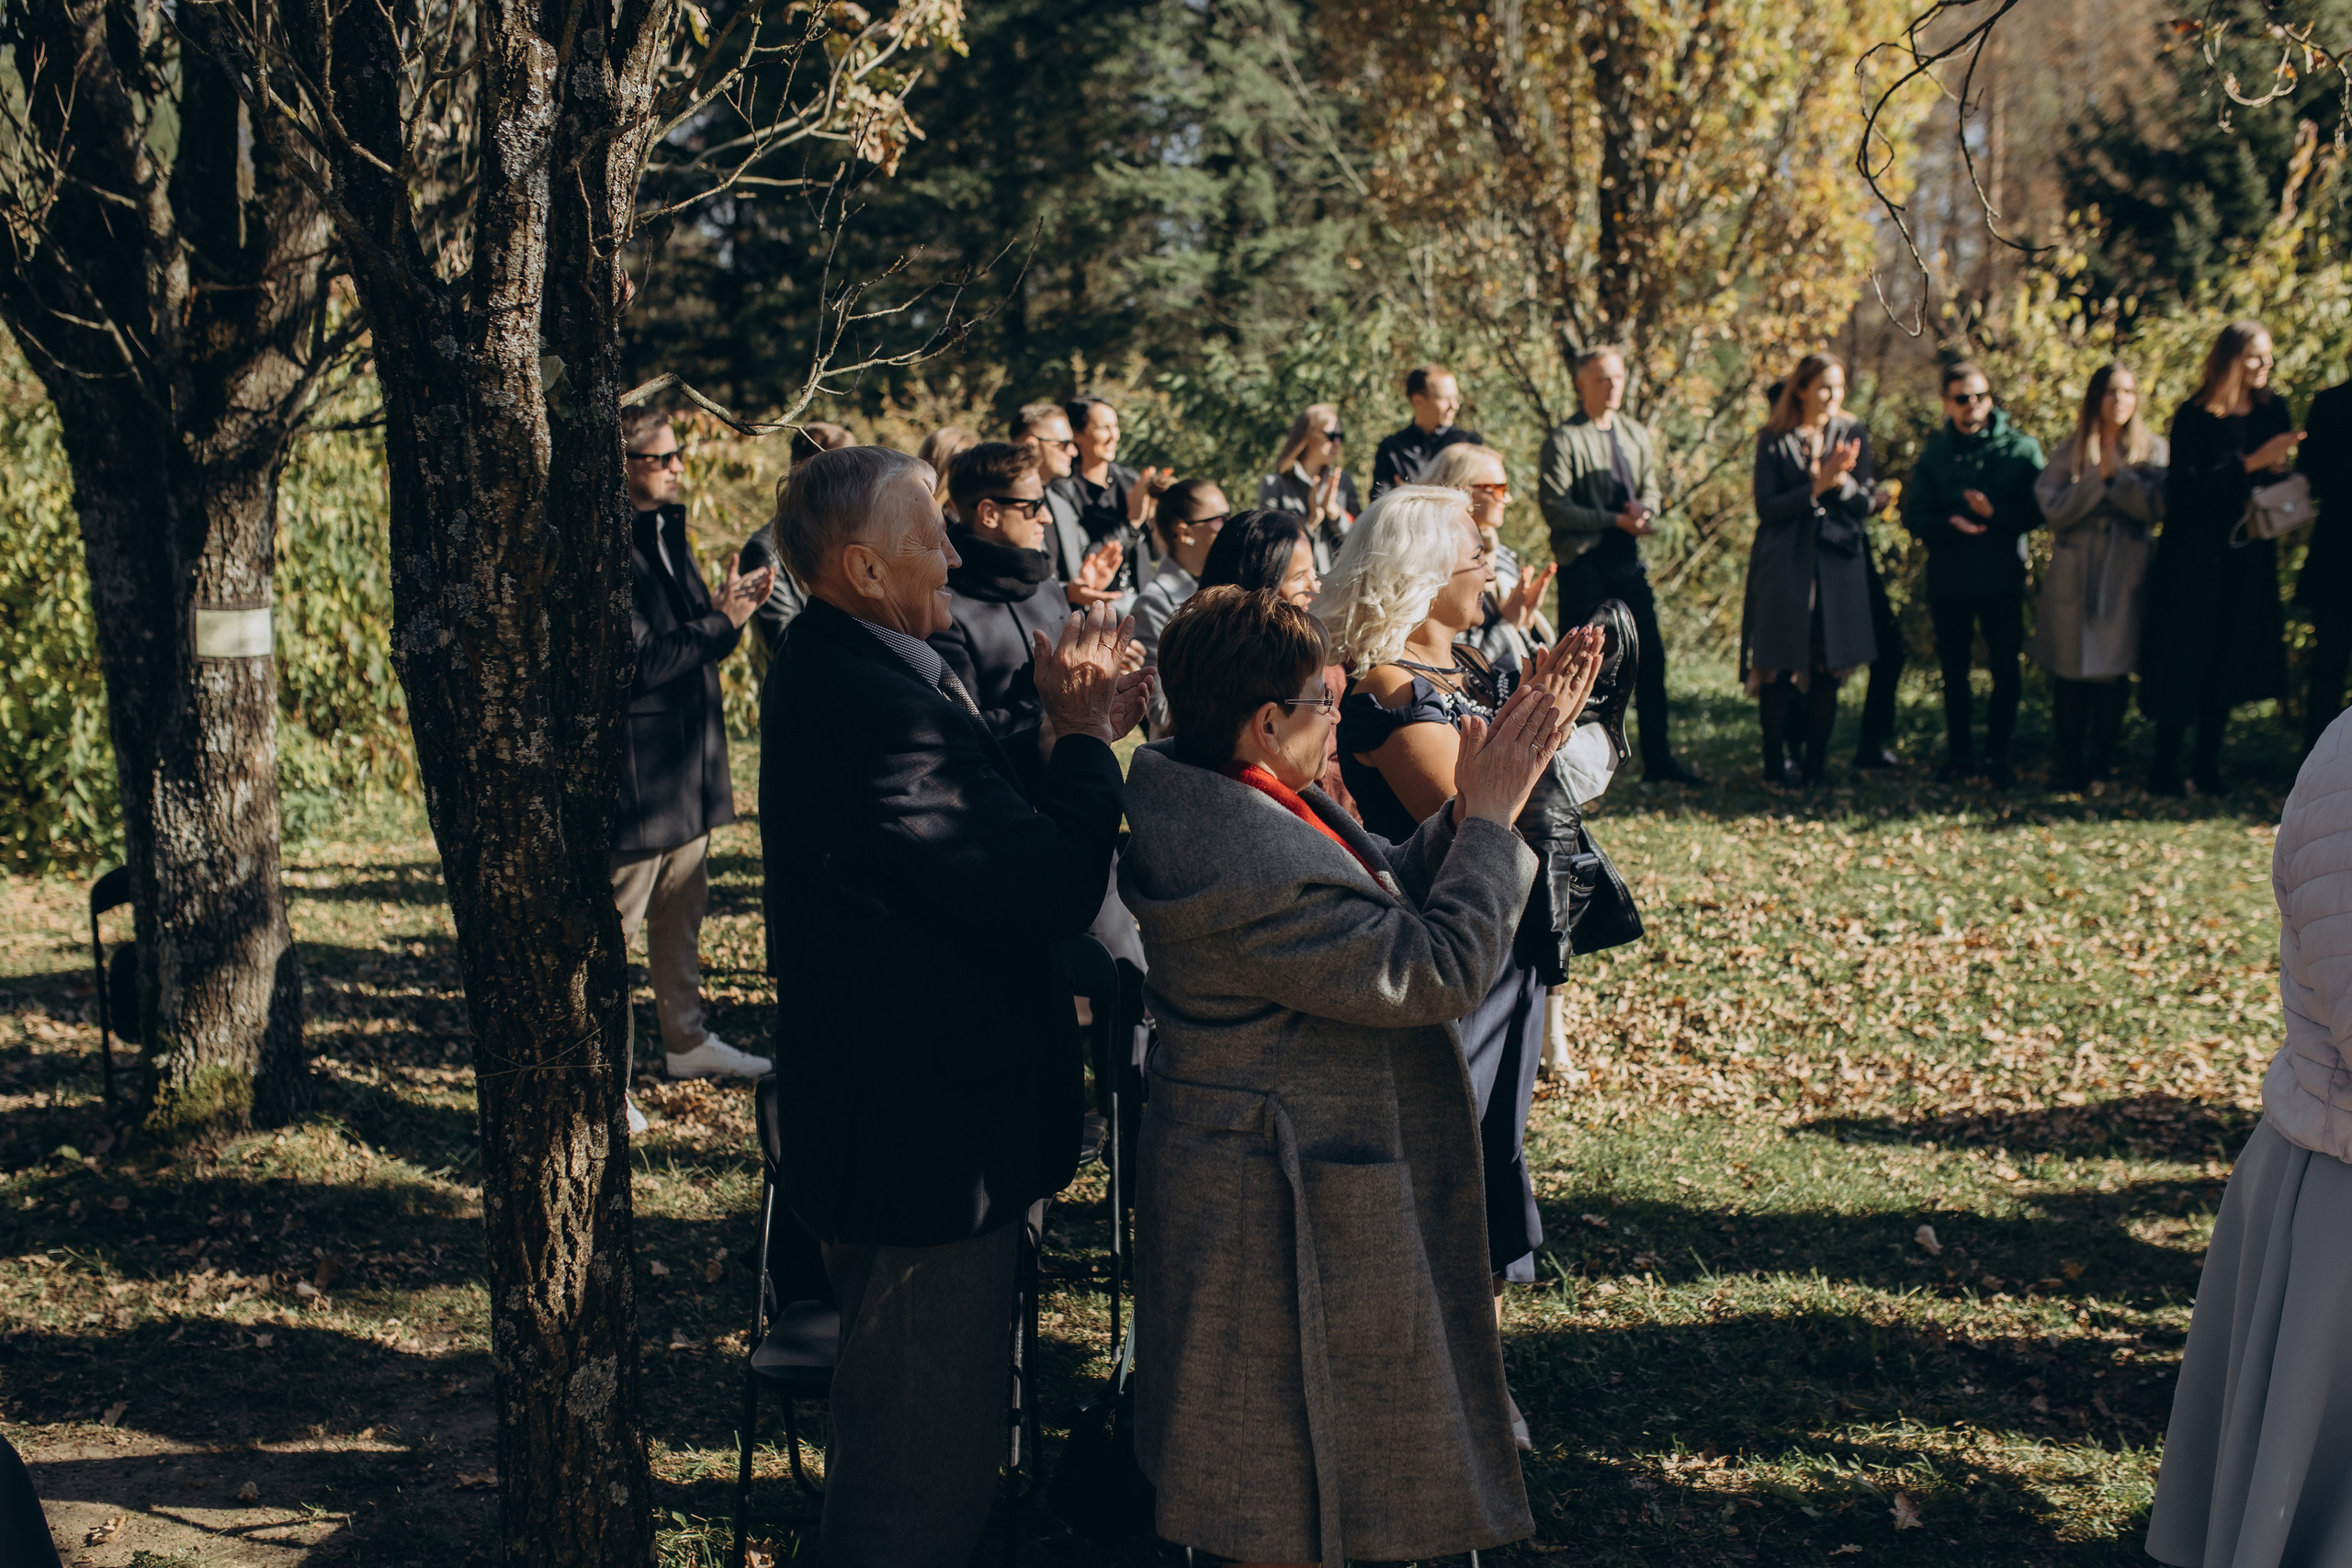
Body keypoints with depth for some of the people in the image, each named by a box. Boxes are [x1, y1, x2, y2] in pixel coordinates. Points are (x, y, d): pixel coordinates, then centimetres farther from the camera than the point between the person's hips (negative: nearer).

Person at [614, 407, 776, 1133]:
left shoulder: (665, 531, 12)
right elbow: (637, 662, -23)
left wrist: (726, 609, 5)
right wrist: (721, 622, -19)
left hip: (685, 761, 10)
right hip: (635, 766, -10)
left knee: (683, 909, 19)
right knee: (615, 919, -2)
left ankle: (687, 1038, 33)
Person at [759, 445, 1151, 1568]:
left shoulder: (830, 671, 7)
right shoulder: (876, 706, -28)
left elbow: (964, 813, 13)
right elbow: (1054, 891, -29)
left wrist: (1060, 738, 0)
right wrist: (1081, 740, -14)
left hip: (881, 1123, 11)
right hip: (927, 1140, -11)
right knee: (930, 1449, 3)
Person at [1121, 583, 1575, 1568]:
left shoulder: (1220, 795, 2)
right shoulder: (1253, 873, -31)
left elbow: (1377, 904, 9)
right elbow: (1436, 970, -27)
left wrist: (1463, 816, -3)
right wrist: (1490, 822, -17)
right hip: (1288, 1215, -10)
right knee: (1291, 1488, 8)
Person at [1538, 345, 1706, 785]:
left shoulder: (1637, 435, 12)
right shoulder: (1564, 440, -8)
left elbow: (1650, 488, 19)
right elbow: (1554, 507, -12)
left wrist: (1643, 509, -6)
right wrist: (1615, 520, -17)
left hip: (1628, 561, 6)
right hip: (1583, 564, -6)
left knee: (1651, 659, 6)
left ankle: (1658, 760, 14)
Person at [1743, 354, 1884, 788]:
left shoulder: (1853, 435, 8)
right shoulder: (1774, 441, 1)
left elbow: (1864, 504, 3)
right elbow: (1766, 507, -7)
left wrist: (1842, 480, -17)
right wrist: (1816, 488, -17)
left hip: (1837, 566, 2)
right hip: (1784, 568, -2)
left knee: (1828, 669, 2)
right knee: (1778, 669, -3)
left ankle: (1816, 764, 11)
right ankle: (1775, 764, 6)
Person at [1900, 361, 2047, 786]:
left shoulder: (2020, 448, 2)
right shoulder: (1933, 454, 8)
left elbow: (2038, 510, -4)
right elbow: (1913, 515, 1)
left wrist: (1995, 513, -21)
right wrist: (1950, 524, -18)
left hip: (2003, 577, -2)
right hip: (1948, 576, 2)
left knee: (2006, 670, -1)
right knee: (1954, 670, 9)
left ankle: (1998, 756, 9)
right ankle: (1959, 753, 20)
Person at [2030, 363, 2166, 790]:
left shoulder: (2151, 450, 8)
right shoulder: (2071, 452, 8)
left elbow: (2156, 508, -7)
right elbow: (2055, 510, -5)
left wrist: (2118, 473, -12)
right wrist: (2098, 476, -11)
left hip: (2124, 577, 0)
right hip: (2073, 575, 0)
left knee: (2114, 674, -1)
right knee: (2070, 678, -1)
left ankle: (2101, 763, 10)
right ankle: (2069, 766, 7)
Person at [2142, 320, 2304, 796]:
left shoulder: (2273, 411, 6)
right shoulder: (2194, 418, -9)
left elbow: (2280, 476, 12)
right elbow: (2189, 486, -17)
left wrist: (2280, 470, -12)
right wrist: (2253, 463, -22)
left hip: (2249, 558, 5)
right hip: (2195, 556, -5)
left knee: (2230, 659, 7)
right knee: (2184, 661, -3)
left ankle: (2207, 763, 16)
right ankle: (2166, 762, 7)